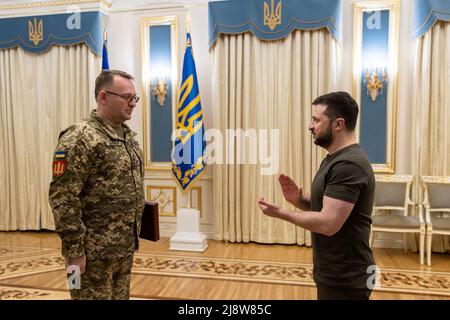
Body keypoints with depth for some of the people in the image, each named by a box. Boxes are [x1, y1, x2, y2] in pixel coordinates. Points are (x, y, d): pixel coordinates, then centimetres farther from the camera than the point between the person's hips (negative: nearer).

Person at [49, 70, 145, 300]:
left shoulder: (128, 135, 10)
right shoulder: (80, 138, -16)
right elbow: (63, 199, -19)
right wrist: (74, 249, -17)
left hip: (126, 246, 8)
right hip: (95, 251, -7)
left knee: (121, 295, 19)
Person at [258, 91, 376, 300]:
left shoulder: (348, 165, -24)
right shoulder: (335, 159, 9)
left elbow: (328, 223, -28)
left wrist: (281, 213, -17)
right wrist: (299, 200, -5)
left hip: (345, 280, -9)